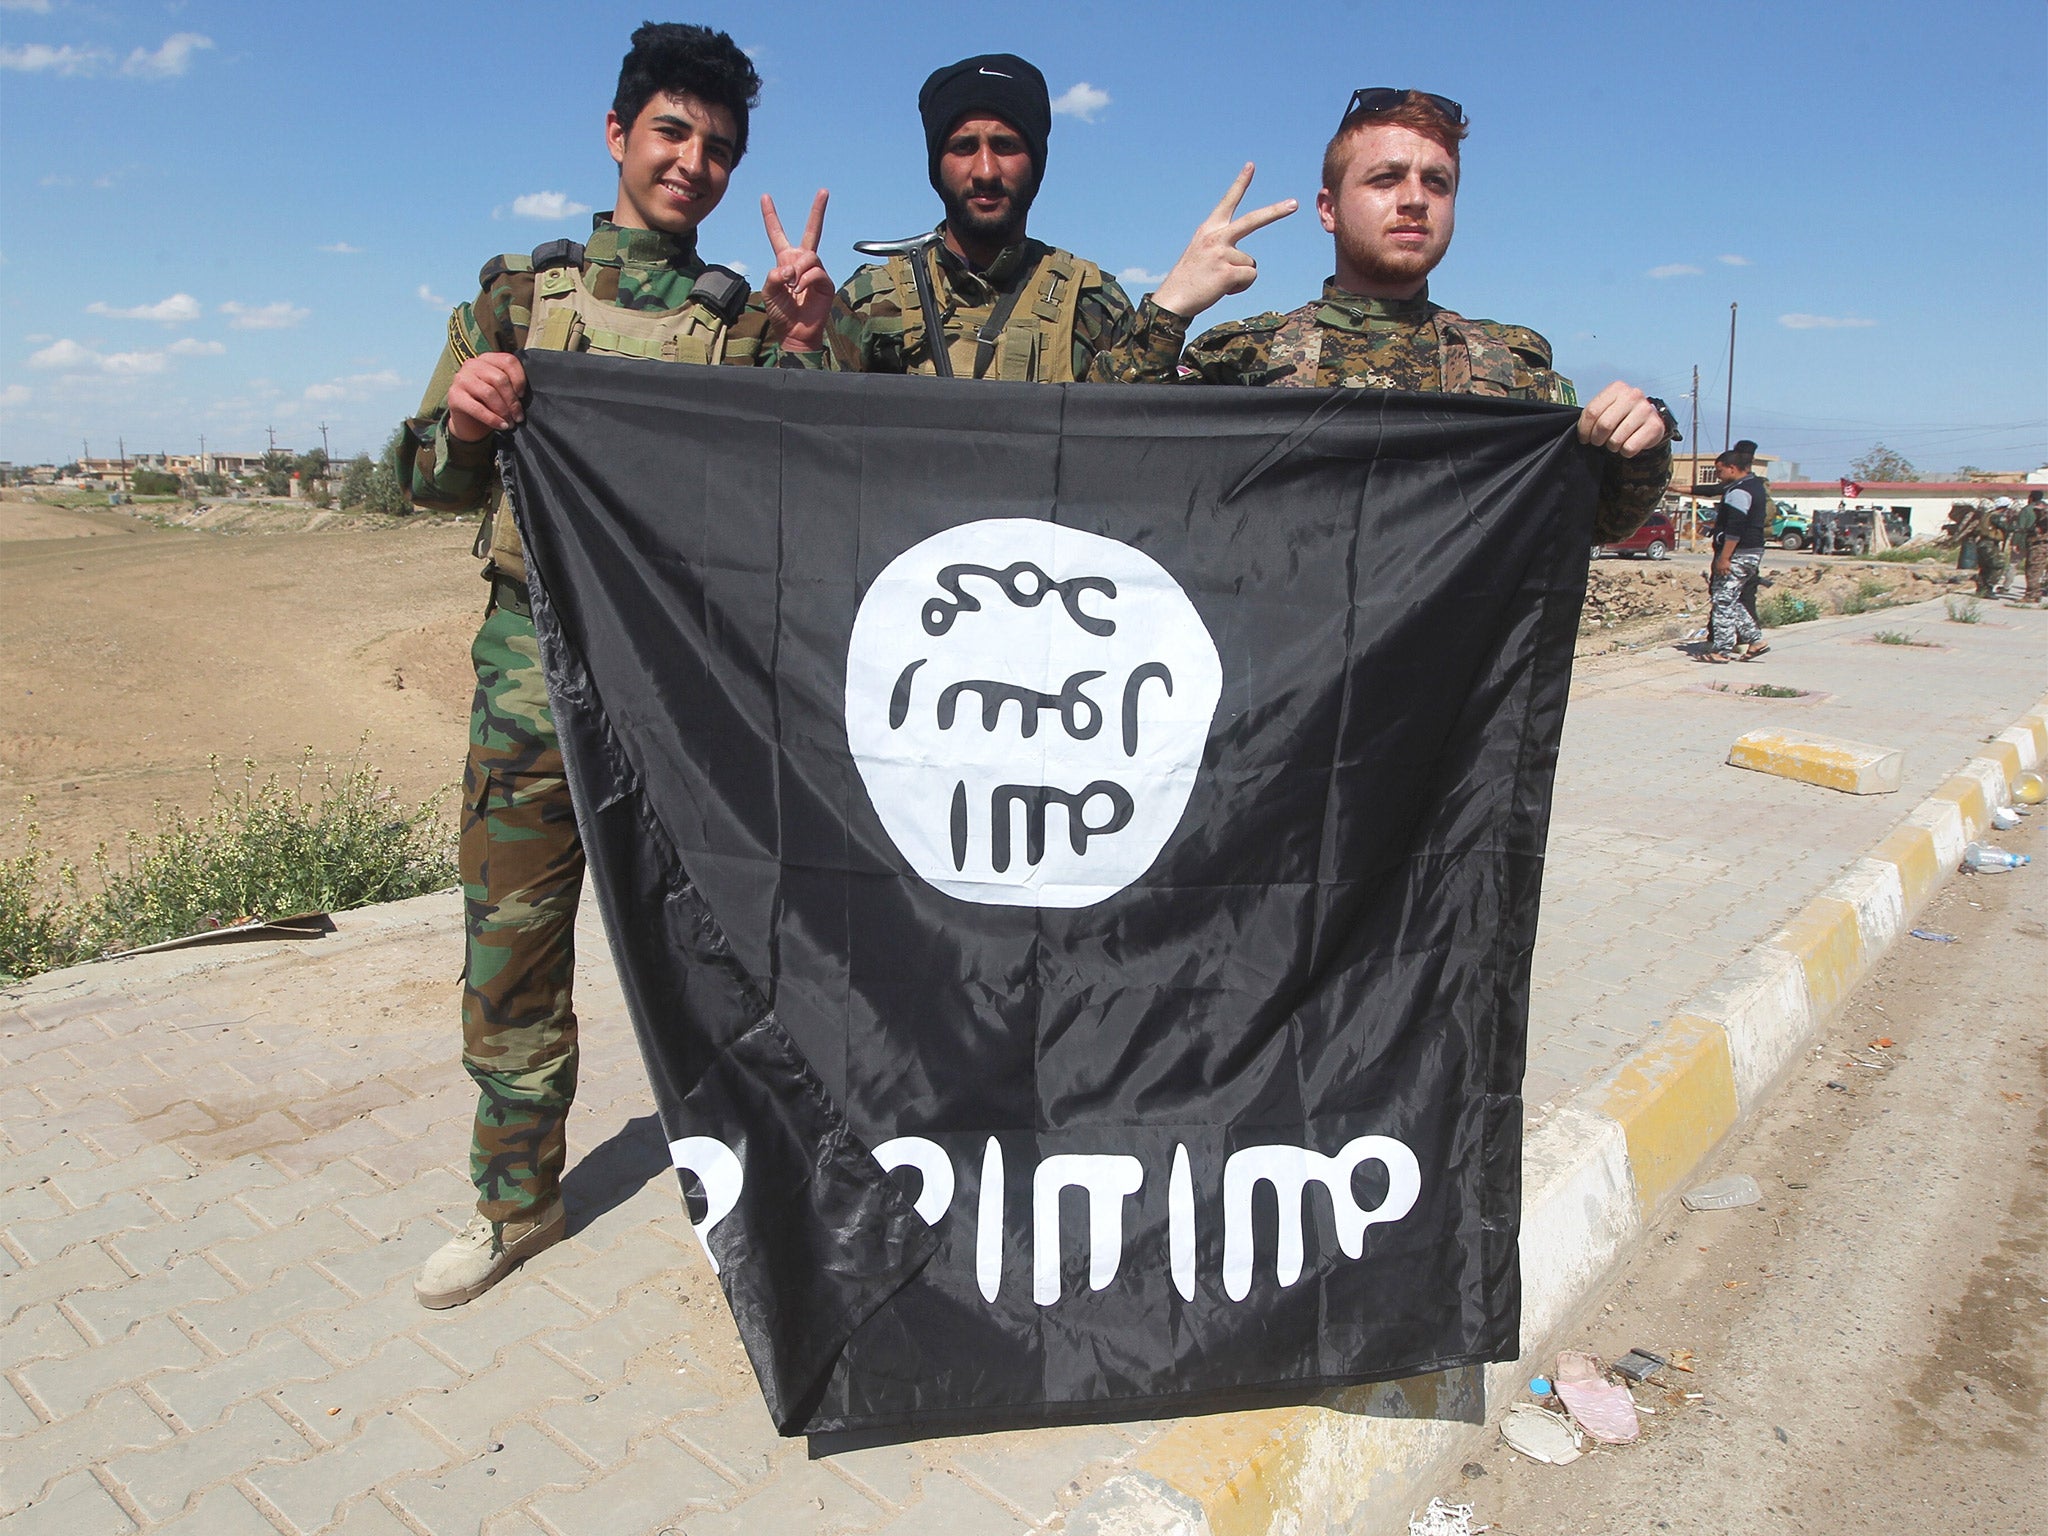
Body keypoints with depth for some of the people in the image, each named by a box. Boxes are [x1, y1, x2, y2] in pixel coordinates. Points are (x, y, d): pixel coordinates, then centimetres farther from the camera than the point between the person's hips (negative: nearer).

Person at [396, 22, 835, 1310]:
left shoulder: (749, 316, 12)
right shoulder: (521, 288, 13)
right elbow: (438, 481, 9)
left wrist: (801, 347, -11)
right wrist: (465, 425, -13)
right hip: (537, 658, 1)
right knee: (514, 938, 4)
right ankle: (519, 1198, 21)